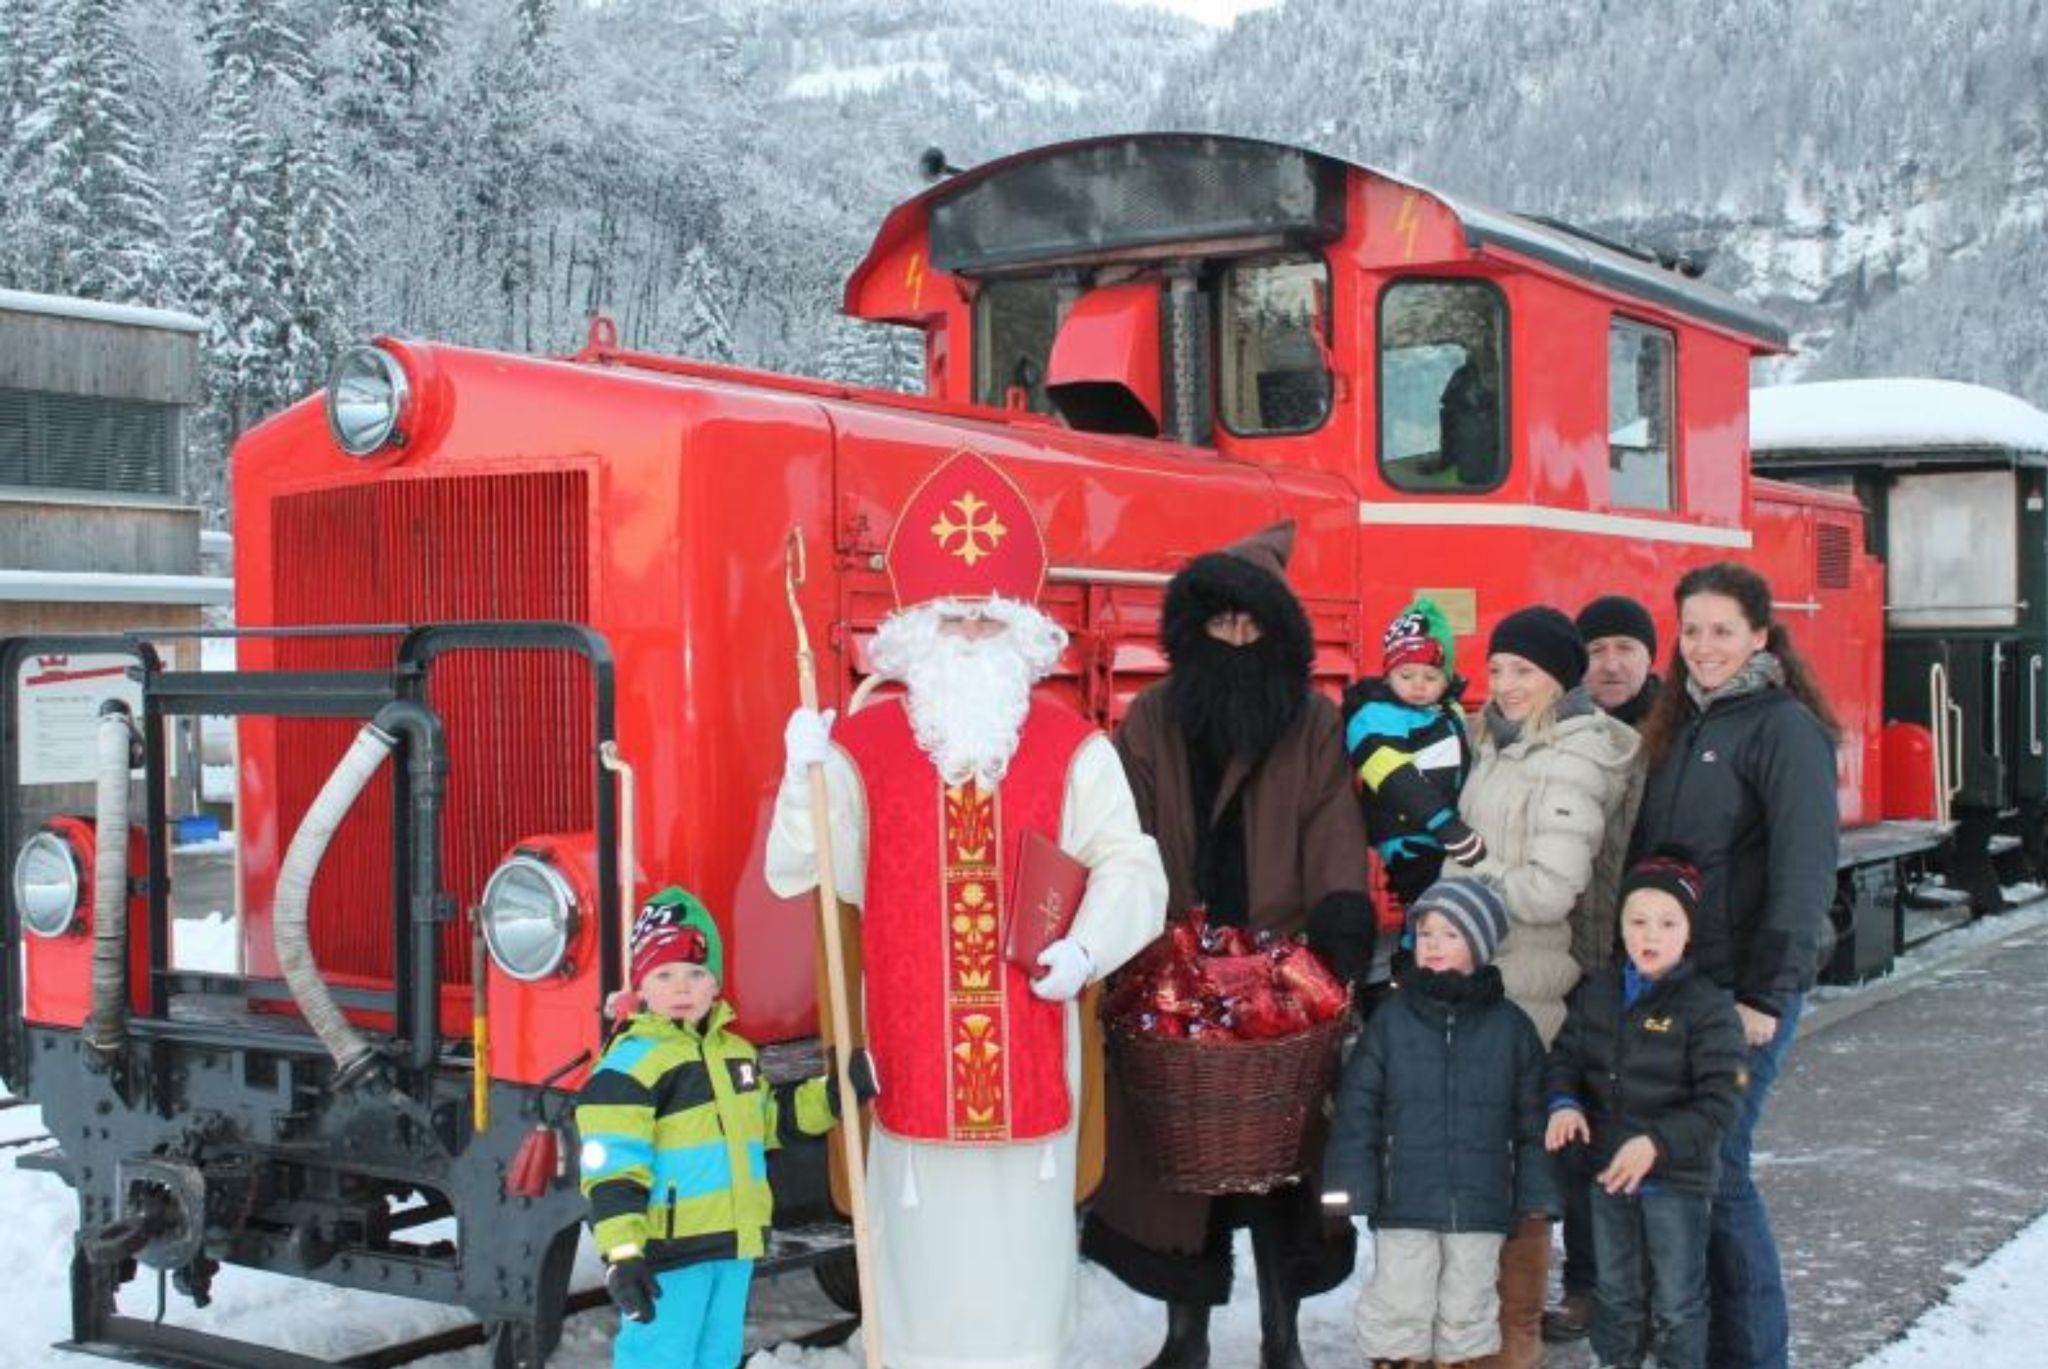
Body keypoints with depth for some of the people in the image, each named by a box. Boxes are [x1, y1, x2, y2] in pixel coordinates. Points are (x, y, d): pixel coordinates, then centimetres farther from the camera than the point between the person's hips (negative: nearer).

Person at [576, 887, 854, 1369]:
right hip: (669, 1246, -8)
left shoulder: (737, 1052, 12)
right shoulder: (630, 1061, -14)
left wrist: (833, 1096, 14)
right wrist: (623, 1254, -26)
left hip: (734, 1240, 8)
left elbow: (768, 1120, 26)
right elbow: (613, 1167, -19)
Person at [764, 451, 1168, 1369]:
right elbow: (800, 875, -2)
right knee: (925, 1236, 4)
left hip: (1030, 1049, 1)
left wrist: (1087, 947, -15)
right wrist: (804, 779, -16)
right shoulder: (861, 745, 2)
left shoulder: (1072, 747, 5)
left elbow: (1126, 868, 2)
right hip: (914, 1051, -1)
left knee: (1024, 1242, 7)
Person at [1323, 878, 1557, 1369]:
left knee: (1467, 1310, 13)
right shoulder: (1390, 1019, 0)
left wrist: (1537, 1194, 2)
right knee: (1400, 1309, 4)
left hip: (1481, 1204, 1)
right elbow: (1357, 1110, -1)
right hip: (1404, 1202, -1)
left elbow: (1531, 1117, 6)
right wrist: (1350, 1189, -7)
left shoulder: (1510, 1026, 3)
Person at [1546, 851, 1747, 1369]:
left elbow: (1720, 1102, -18)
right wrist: (1564, 1102, -10)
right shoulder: (1597, 994, 2)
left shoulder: (1707, 1006, -15)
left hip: (1678, 1178, -5)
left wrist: (1658, 1143, -27)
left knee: (1676, 1303, 7)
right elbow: (1566, 1057, 11)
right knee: (1616, 1292, 21)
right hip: (1608, 1171, 5)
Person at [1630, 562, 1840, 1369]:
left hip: (1741, 987, -7)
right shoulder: (1679, 725, 14)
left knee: (1714, 1167, -3)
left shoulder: (1786, 727, -8)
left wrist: (1768, 994, -18)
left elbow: (1805, 872, -14)